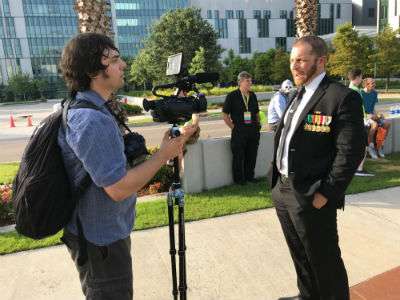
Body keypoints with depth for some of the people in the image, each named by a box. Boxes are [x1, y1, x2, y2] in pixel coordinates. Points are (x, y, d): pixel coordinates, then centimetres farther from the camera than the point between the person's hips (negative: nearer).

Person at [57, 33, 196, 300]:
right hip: (101, 242, -10)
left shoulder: (79, 109, 6)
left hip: (105, 232, 10)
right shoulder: (92, 120, -28)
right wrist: (164, 154, -19)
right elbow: (118, 188, -28)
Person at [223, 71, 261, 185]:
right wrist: (234, 127, -6)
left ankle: (249, 176, 28)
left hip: (253, 131, 5)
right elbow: (225, 115, -4)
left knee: (252, 155, 11)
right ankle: (239, 179, 18)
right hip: (239, 132, -4)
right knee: (238, 157, 3)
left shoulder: (253, 95, 10)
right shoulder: (232, 96, -4)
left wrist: (257, 124, 10)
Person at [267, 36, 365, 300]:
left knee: (324, 262, 10)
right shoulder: (298, 95, 13)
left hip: (310, 197, -8)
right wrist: (276, 179, 11)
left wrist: (326, 194, -18)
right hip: (281, 191, 8)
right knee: (300, 257, 25)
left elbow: (351, 152, -18)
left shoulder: (343, 97, -13)